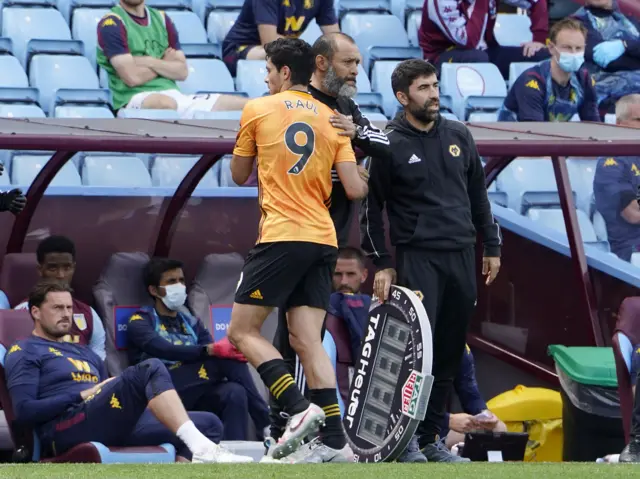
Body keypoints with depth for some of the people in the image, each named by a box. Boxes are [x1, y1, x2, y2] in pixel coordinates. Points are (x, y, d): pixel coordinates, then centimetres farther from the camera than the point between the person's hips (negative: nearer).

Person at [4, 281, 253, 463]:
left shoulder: (85, 354, 35)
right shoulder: (24, 353, 11)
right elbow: (24, 410, -5)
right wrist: (82, 395, -6)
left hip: (111, 427, 8)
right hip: (67, 429, -8)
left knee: (208, 424, -6)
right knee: (149, 369, -26)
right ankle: (201, 448, -42)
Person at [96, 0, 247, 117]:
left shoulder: (162, 19, 18)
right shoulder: (111, 24, -2)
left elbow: (182, 71, 11)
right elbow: (133, 77, -12)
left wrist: (147, 62, -5)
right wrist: (165, 63, 5)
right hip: (134, 99, -7)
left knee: (244, 106, -9)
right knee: (165, 104, -44)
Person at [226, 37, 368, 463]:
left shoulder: (258, 110, 3)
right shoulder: (332, 119, 11)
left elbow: (239, 176, 14)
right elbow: (355, 189, 5)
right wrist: (365, 181, 27)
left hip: (282, 236, -5)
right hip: (324, 240, 5)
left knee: (243, 332, 1)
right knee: (307, 342, 4)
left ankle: (299, 408, -17)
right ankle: (335, 440, -5)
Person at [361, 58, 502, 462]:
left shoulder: (459, 136, 11)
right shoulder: (389, 145, -3)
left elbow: (479, 195, 19)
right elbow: (372, 207, 1)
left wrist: (492, 246, 16)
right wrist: (382, 263, -3)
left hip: (462, 258, 5)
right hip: (418, 258, -5)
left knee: (449, 354, 6)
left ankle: (430, 438, 13)